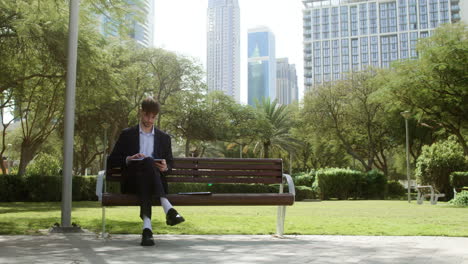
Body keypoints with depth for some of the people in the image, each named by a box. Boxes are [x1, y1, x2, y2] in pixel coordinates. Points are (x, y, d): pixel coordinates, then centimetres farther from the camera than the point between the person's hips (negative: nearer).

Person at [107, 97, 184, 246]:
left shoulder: (164, 138, 21)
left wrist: (165, 167, -5)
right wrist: (129, 159, -10)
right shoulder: (127, 135, 16)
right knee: (147, 162, -35)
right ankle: (168, 209, -52)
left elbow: (170, 163, 21)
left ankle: (147, 226, -56)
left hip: (156, 182, 1)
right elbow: (111, 161, 11)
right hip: (132, 182, -1)